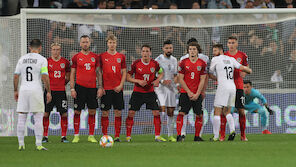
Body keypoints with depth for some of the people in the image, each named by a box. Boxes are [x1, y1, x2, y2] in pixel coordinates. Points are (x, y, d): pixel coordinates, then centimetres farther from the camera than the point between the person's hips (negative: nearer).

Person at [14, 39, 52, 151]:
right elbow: (45, 77, -9)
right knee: (38, 118, 1)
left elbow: (16, 76, 9)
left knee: (21, 118, 7)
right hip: (36, 90, -3)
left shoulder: (22, 59, 9)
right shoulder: (42, 59, -3)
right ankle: (39, 144, -4)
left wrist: (16, 91, 18)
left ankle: (21, 144, 5)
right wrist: (48, 92, -2)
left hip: (23, 91, 3)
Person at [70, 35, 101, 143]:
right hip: (80, 87, -2)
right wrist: (72, 89, -4)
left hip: (92, 87, 2)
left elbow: (98, 73, 11)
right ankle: (76, 135, 5)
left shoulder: (95, 57, 9)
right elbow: (72, 74, 3)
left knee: (92, 112, 3)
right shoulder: (76, 57, 3)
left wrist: (100, 87, 3)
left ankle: (91, 136, 9)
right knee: (77, 111, -2)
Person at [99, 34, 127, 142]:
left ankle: (117, 136, 4)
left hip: (118, 88, 2)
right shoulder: (102, 56, 4)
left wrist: (121, 85, -3)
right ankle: (105, 136, 2)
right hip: (106, 89, -1)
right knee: (105, 112, -3)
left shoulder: (121, 57, 8)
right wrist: (101, 87, -3)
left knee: (118, 112, 0)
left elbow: (124, 72, 10)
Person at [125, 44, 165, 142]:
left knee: (156, 113, -6)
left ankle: (157, 136, 2)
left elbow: (161, 73, 15)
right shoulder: (136, 64, -8)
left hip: (150, 92, 1)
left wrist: (157, 80, -5)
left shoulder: (155, 64, -3)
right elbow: (128, 77, -3)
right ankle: (128, 136, 6)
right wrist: (138, 81, -17)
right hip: (137, 92, -1)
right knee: (131, 113, -6)